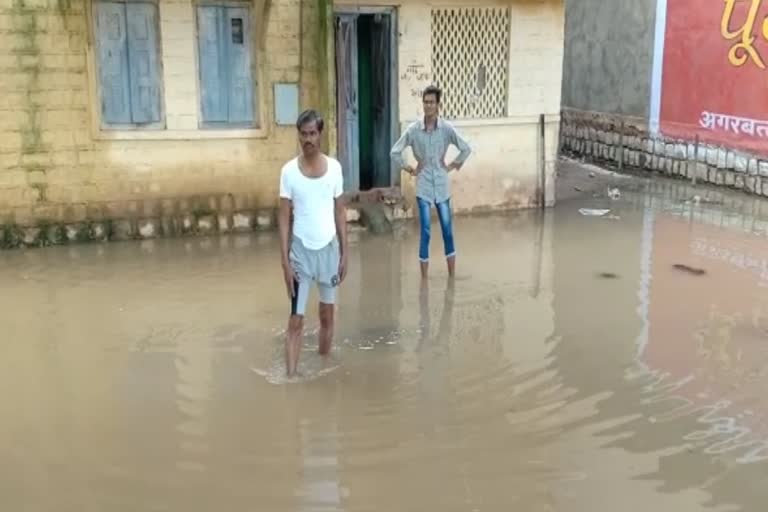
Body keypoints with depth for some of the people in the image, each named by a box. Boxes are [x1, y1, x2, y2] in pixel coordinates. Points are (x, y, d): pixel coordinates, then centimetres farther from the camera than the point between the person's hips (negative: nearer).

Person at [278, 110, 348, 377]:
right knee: (296, 321, -4)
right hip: (301, 250, -2)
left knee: (327, 315, 14)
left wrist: (344, 253, 2)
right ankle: (290, 378, 0)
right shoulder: (289, 171, -8)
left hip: (329, 249, 2)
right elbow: (284, 217, -6)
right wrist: (285, 260, -11)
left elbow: (340, 212, 4)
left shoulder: (334, 167, -2)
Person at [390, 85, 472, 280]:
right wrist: (409, 169, 1)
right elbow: (395, 152, 1)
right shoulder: (414, 129, -6)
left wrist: (452, 166, 3)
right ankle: (424, 278, 6)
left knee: (448, 229, 6)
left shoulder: (447, 128, -5)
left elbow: (466, 149, 4)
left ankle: (452, 277, 19)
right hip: (423, 186, -1)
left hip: (442, 185, 1)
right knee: (425, 231, -3)